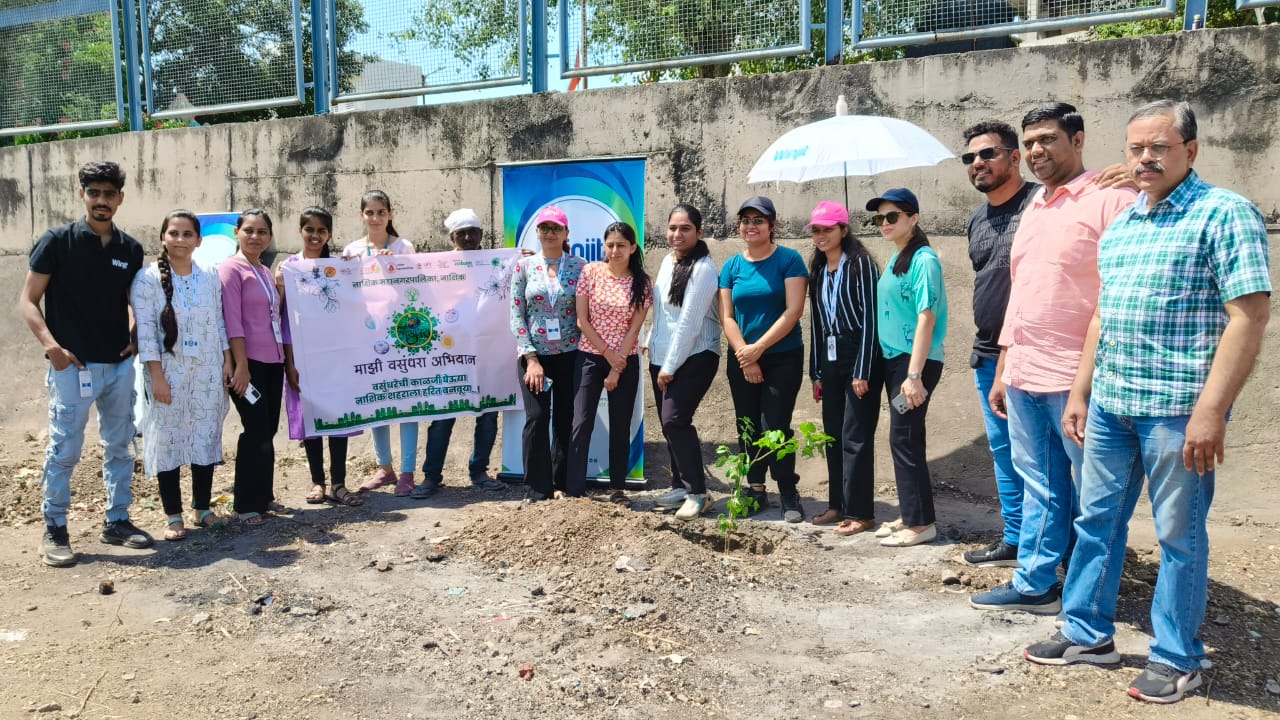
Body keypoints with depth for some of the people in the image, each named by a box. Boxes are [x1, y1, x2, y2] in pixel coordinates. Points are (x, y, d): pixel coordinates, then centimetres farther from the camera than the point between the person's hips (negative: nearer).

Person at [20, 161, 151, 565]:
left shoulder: (131, 249, 6)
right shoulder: (57, 241, -5)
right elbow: (28, 301, -5)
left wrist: (135, 339, 3)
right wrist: (50, 344, -18)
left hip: (119, 366, 4)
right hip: (73, 366, -4)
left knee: (119, 446, 11)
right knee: (64, 450, 1)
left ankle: (117, 522, 24)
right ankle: (54, 530, 15)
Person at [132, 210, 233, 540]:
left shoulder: (210, 277, 7)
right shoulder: (148, 278, -6)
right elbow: (145, 330, -9)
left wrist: (227, 362, 5)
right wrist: (157, 376, -14)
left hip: (207, 374, 4)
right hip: (169, 374, -3)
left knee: (207, 438, 8)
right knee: (167, 441, 1)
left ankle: (202, 507, 21)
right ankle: (173, 515, 10)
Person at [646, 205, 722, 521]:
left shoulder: (702, 269, -16)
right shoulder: (667, 261, 10)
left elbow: (689, 322, -19)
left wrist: (671, 366, -18)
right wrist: (650, 341, 13)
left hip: (694, 357, -8)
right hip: (662, 357, 8)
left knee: (675, 420, -16)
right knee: (668, 423, 9)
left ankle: (698, 492, -6)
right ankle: (680, 485, 21)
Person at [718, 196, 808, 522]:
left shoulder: (789, 260, -5)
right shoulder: (731, 266, 6)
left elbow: (793, 311, -13)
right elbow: (727, 316, 2)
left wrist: (758, 348, -15)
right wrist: (745, 355, -10)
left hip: (783, 358, -4)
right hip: (741, 360, 4)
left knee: (774, 428, -8)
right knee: (747, 428, 9)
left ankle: (789, 494, 6)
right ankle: (755, 491, 23)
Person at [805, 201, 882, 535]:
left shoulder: (860, 264, -8)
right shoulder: (818, 271, 13)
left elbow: (870, 317, -13)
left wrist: (863, 371, -17)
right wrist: (815, 372, 13)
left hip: (859, 357, -7)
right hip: (830, 359, 7)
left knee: (855, 436, -5)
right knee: (833, 434, 10)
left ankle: (860, 512, 2)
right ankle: (838, 504, 20)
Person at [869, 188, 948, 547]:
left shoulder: (923, 260, -13)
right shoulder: (894, 260, 13)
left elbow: (926, 319, -19)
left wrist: (914, 374, -23)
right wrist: (902, 369, 14)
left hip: (915, 361, -9)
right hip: (894, 358, 9)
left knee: (904, 439, -5)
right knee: (905, 439, 13)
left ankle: (921, 523, 6)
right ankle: (910, 514, 24)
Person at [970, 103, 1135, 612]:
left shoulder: (1111, 200, -8)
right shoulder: (1032, 210, 17)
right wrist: (1003, 369, 18)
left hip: (1077, 379, -7)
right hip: (1023, 376, 8)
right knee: (1039, 486, 15)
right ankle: (1035, 584, 25)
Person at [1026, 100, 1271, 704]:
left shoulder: (1223, 213, -8)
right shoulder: (1121, 224, 14)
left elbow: (1250, 315, -14)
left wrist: (1210, 410, -20)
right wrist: (1080, 392, 16)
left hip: (1176, 409, -7)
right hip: (1109, 404, 7)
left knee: (1179, 536, 6)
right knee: (1096, 519, 14)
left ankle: (1176, 659, 21)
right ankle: (1087, 634, 29)